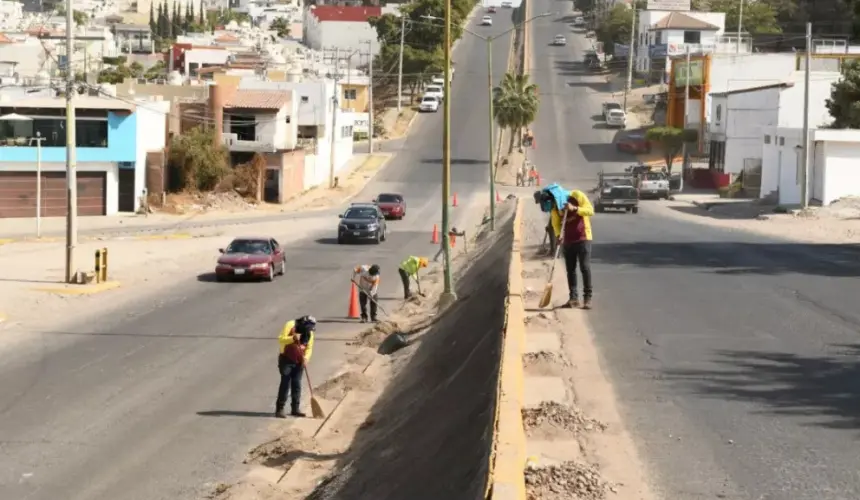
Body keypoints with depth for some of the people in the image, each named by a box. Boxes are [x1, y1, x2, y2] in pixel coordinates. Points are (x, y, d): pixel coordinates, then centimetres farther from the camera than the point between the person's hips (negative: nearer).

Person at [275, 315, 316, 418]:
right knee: (285, 383, -9)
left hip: (299, 361, 5)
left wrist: (306, 358, -12)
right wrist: (292, 338, -34)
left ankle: (295, 409, 15)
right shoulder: (290, 325, -13)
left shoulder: (309, 332, 4)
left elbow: (309, 348, 7)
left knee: (297, 384, 7)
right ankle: (279, 409, -6)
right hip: (286, 359, -5)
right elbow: (281, 339, -18)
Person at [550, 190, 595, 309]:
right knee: (570, 270, 5)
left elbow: (590, 210, -15)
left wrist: (574, 209, -29)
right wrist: (559, 235, -16)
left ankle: (587, 298, -5)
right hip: (567, 241, 4)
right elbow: (556, 223, 4)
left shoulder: (577, 195, -12)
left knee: (585, 268, -8)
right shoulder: (555, 206, -1)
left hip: (582, 238, -4)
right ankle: (573, 298, 11)